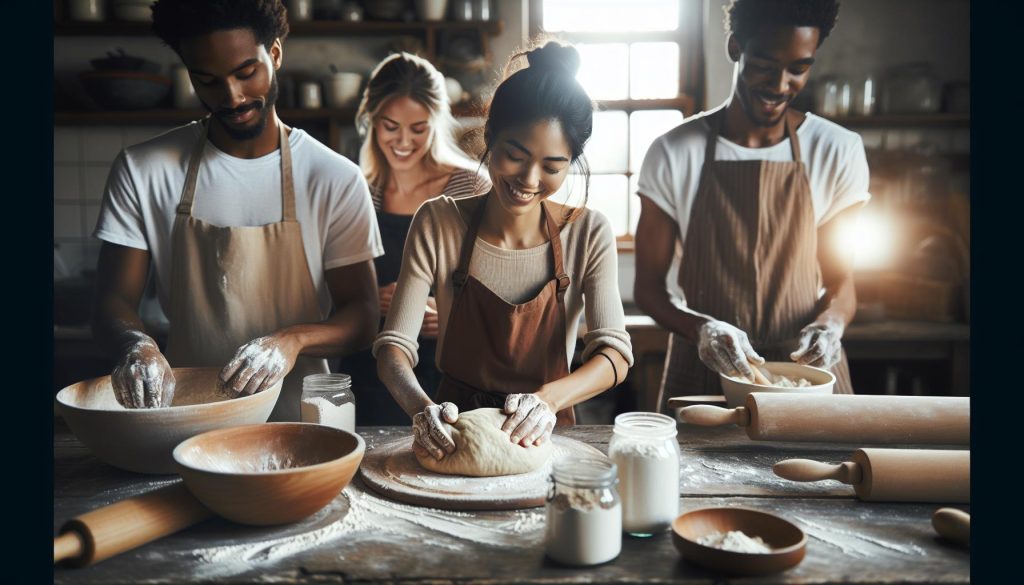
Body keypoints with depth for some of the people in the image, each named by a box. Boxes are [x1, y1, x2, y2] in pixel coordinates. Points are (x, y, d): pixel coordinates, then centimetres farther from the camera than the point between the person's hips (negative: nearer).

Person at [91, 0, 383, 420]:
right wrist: (134, 343, -20)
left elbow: (362, 317, -1)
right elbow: (113, 302, 3)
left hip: (297, 419, -2)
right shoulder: (141, 171, 2)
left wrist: (295, 338, -22)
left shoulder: (335, 179, -3)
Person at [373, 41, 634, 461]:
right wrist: (422, 407, -30)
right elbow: (394, 345, -10)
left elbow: (614, 352, -11)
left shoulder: (588, 234, -5)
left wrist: (549, 398, -30)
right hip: (455, 432, 0)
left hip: (542, 438, 0)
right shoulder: (438, 223, -6)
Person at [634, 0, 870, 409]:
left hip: (807, 371, 1)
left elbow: (840, 282, 7)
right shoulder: (674, 154, -3)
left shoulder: (838, 152, 2)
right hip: (703, 374, -1)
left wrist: (830, 323, -15)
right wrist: (701, 328, -19)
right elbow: (648, 287, 0)